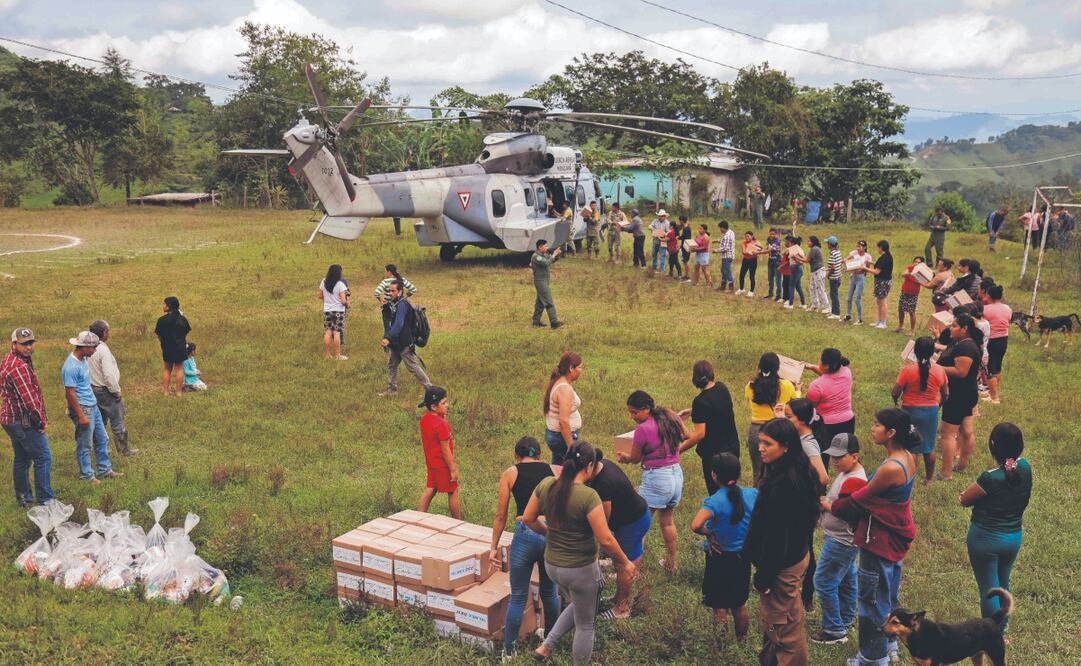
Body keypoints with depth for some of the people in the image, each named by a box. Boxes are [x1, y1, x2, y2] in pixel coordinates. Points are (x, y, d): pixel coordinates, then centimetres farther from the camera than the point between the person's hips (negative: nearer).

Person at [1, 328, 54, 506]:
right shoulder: (19, 366, -22)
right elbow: (28, 398, -25)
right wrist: (41, 421, -13)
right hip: (24, 421, -10)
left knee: (21, 458, 18)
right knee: (43, 458, -6)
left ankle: (23, 497, 27)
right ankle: (45, 501, -6)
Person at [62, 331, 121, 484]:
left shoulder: (83, 359, 4)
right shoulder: (71, 367, -24)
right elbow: (70, 393, -22)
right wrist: (81, 415, -20)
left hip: (93, 406, 10)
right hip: (83, 409, -10)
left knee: (102, 439, 17)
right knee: (84, 445, 5)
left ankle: (104, 470, 28)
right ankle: (86, 474, 17)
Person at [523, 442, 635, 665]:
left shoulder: (546, 485, -8)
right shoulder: (588, 496, -26)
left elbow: (528, 519, 3)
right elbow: (605, 539, -22)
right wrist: (625, 563, -6)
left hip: (552, 565, 6)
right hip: (581, 569, -6)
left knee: (577, 605, 33)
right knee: (585, 625, 16)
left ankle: (546, 646, 28)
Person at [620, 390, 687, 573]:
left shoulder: (643, 429, -20)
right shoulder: (670, 417, 0)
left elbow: (634, 458, -7)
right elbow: (685, 436, 17)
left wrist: (623, 456, 14)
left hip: (656, 479, -8)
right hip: (677, 474, 8)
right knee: (667, 521, 24)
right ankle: (671, 563, 36)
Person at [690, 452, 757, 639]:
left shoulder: (714, 502, -24)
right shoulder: (752, 495, -10)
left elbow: (695, 526, -39)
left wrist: (708, 534, -19)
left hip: (719, 558, -5)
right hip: (743, 558, 5)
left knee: (720, 608, 11)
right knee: (739, 605, 23)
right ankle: (742, 642, 37)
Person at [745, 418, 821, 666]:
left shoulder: (782, 484, -31)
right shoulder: (798, 473, 0)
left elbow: (775, 536, -27)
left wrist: (763, 576, -17)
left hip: (781, 564, -10)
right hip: (795, 556, 10)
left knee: (781, 626, 8)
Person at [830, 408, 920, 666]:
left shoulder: (890, 468, -31)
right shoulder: (907, 457, -3)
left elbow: (860, 499, -17)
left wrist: (832, 506, -1)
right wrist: (841, 503, 2)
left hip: (880, 541, -9)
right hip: (896, 537, 9)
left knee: (872, 598, 9)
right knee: (888, 593, 26)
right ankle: (888, 643, 44)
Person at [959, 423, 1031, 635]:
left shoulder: (991, 478, -28)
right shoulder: (1025, 468, -11)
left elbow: (964, 500, -13)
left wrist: (980, 496, 4)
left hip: (986, 538, -6)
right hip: (1014, 537, 6)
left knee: (988, 589, 8)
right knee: (1003, 585, 24)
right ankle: (1001, 628, 40)